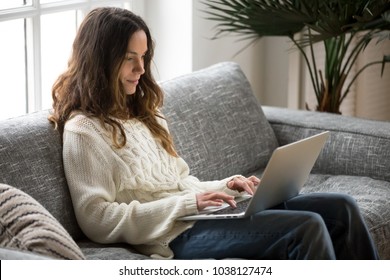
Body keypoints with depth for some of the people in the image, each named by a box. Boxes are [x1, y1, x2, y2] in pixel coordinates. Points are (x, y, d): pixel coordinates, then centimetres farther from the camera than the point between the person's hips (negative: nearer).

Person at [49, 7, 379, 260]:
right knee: (306, 228, -26)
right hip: (176, 235, -9)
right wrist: (187, 203, -18)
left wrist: (224, 186, 2)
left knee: (340, 208, -3)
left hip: (206, 213, 9)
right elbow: (98, 220, -16)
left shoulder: (141, 112, 20)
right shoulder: (83, 131, -7)